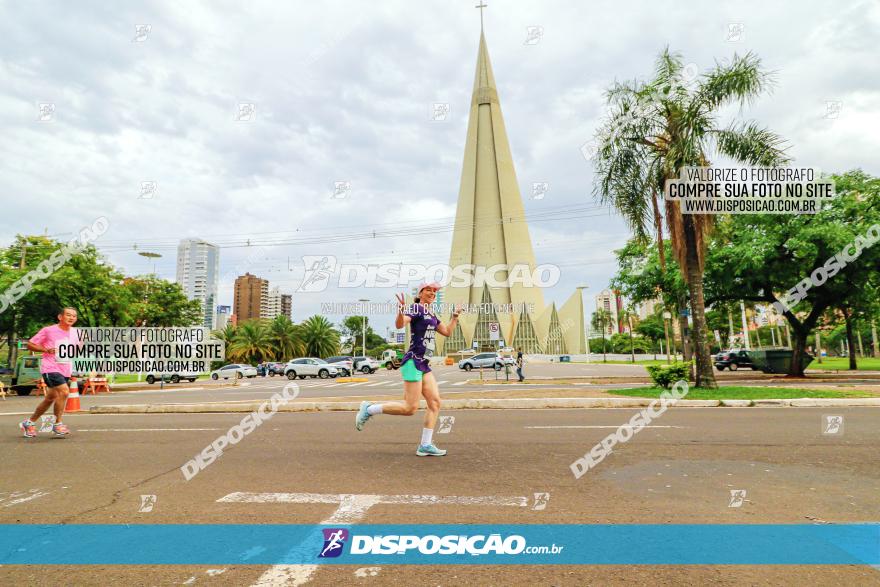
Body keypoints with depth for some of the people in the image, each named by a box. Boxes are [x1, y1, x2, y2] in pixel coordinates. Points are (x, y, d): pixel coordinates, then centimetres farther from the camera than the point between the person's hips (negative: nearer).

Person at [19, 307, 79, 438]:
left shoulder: (74, 332, 9)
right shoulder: (48, 330, -6)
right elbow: (30, 344, -1)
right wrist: (46, 349, -17)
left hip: (65, 370, 6)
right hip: (50, 368, -6)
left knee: (50, 399, 15)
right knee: (64, 391, -22)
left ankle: (29, 422, 34)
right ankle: (57, 424, -10)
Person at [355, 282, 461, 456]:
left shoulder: (431, 316, 19)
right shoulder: (416, 309, -7)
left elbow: (447, 332, 29)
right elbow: (399, 324, -25)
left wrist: (455, 316, 21)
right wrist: (401, 310, -43)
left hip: (423, 365, 9)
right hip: (413, 362, -9)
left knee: (435, 403, 0)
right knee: (410, 408, -10)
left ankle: (425, 445, 4)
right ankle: (369, 409, 5)